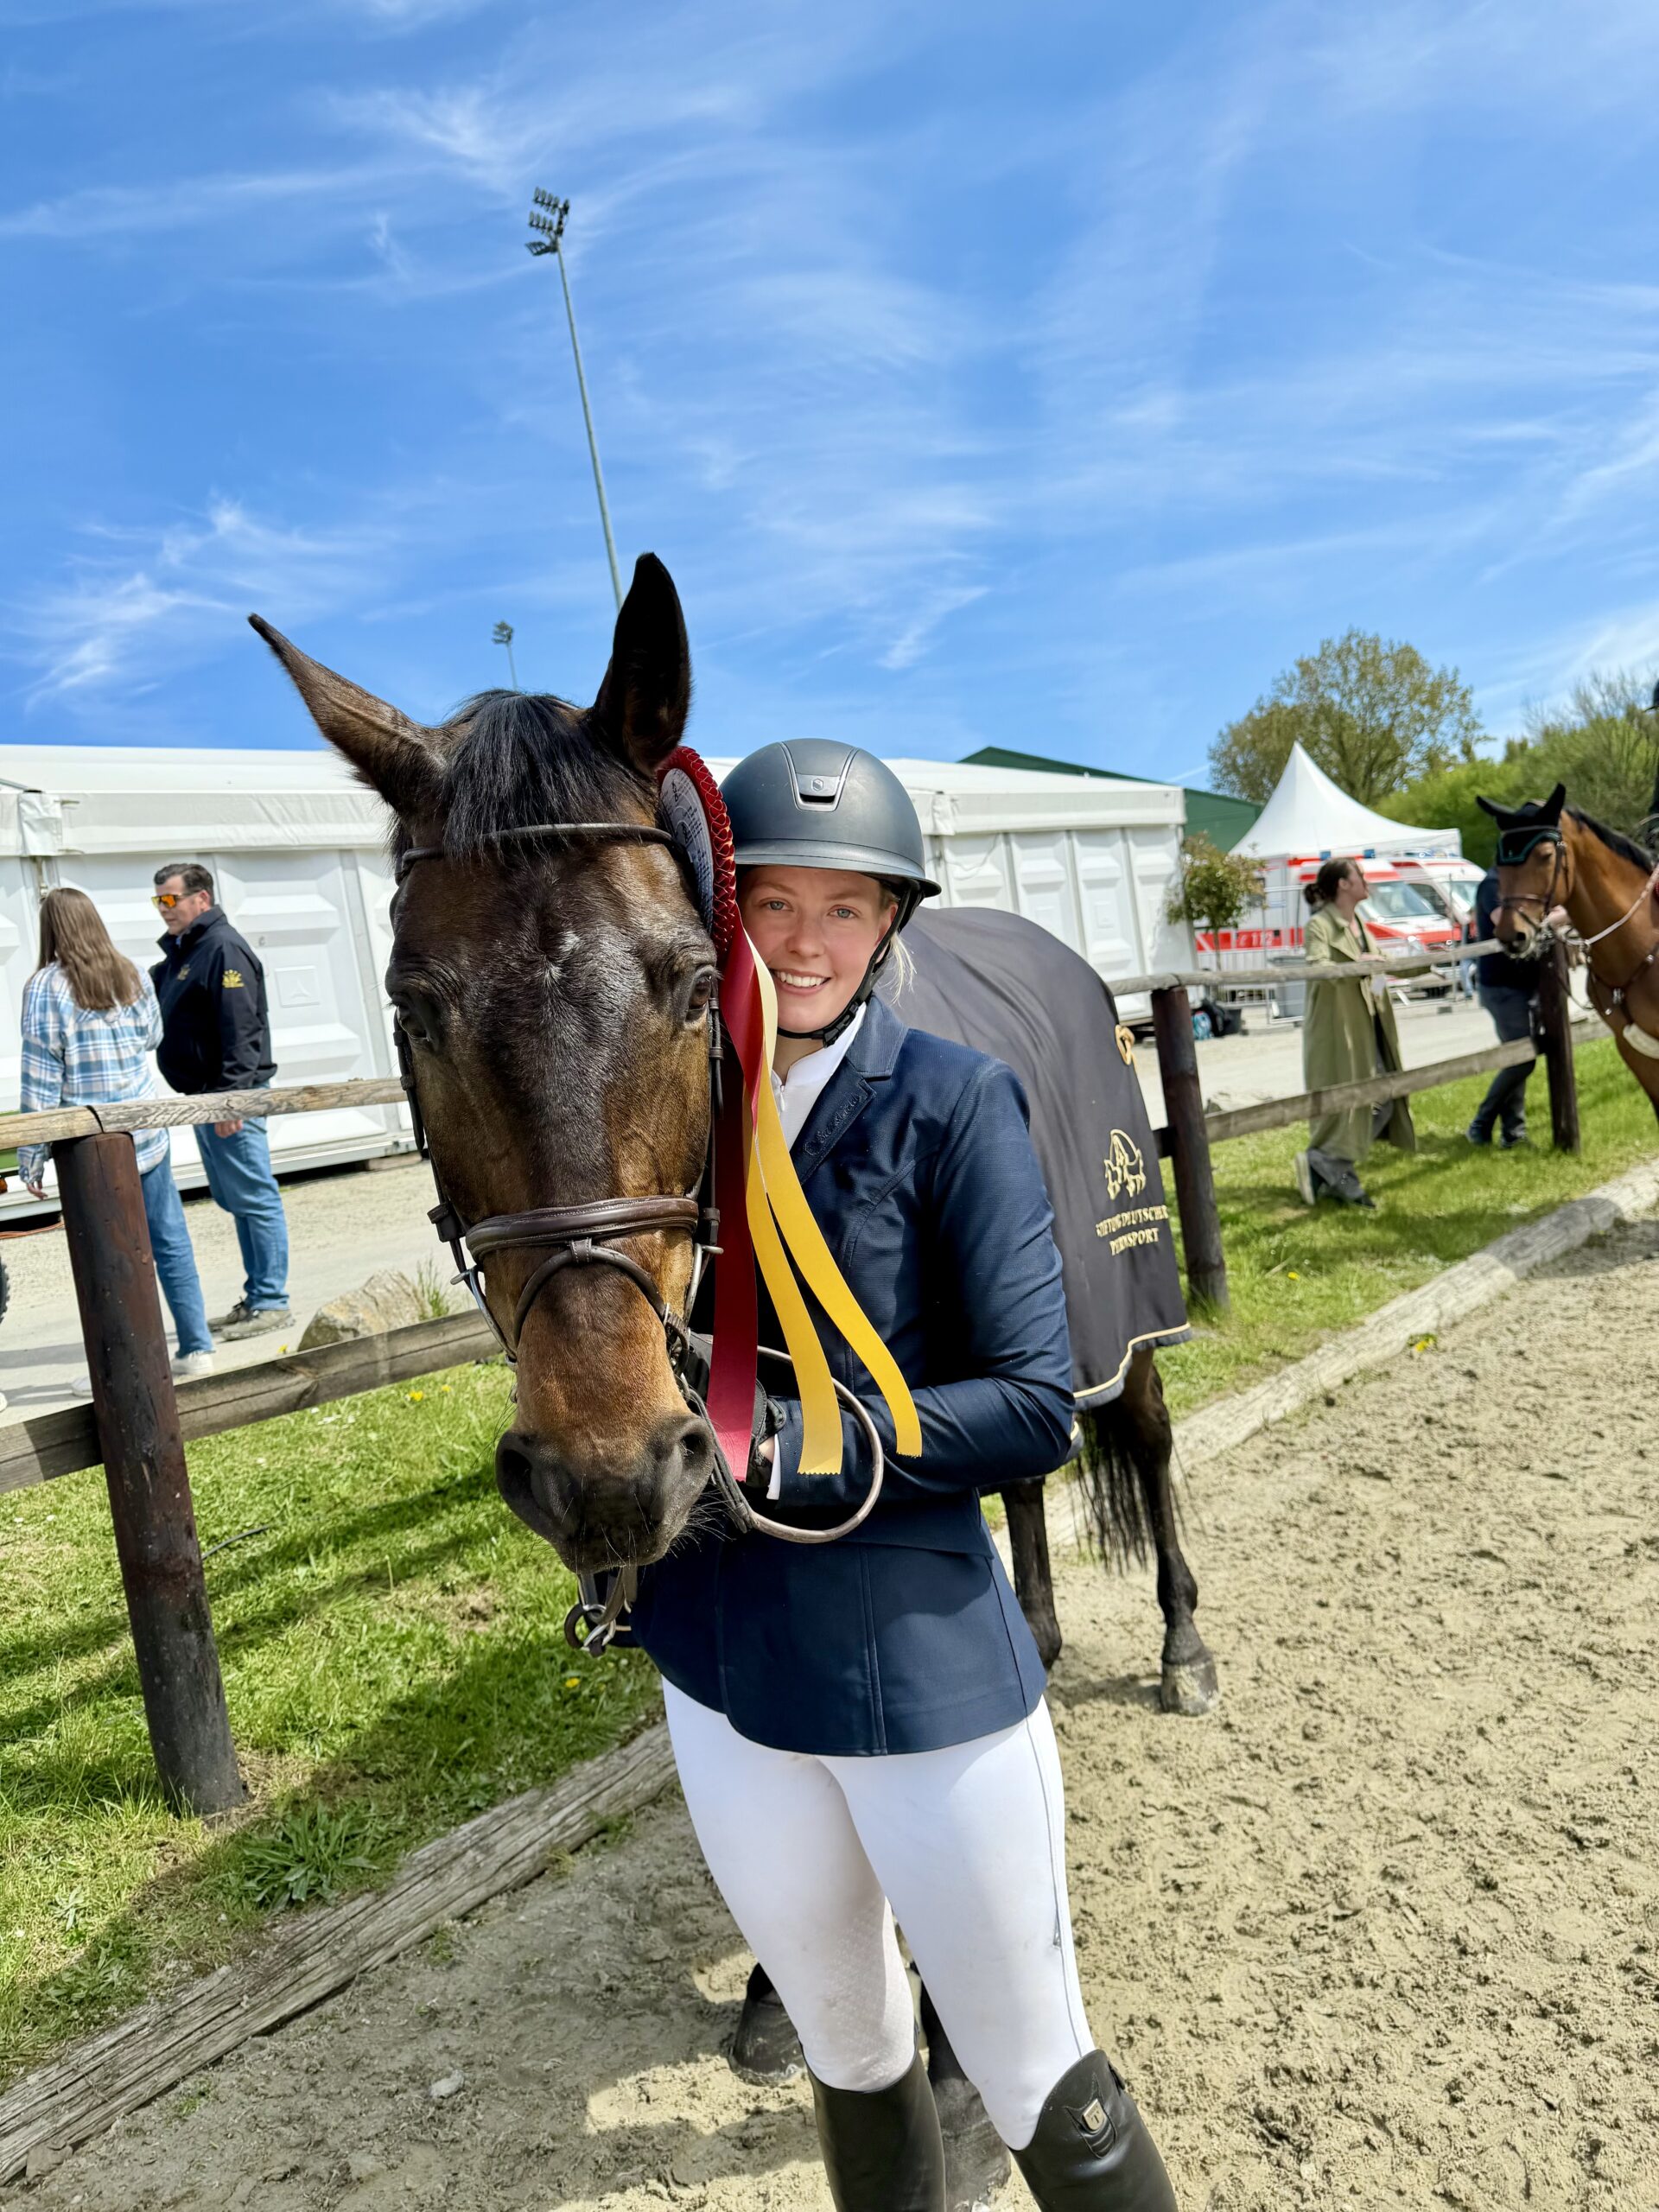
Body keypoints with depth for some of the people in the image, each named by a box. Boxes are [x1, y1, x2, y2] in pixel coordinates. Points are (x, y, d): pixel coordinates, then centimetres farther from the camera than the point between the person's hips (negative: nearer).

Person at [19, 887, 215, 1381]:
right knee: (171, 1242, 11)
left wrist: (31, 1159, -5)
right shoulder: (132, 975, 2)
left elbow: (40, 1081, -10)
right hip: (147, 1136, 4)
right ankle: (197, 1349, 14)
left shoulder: (45, 988, -11)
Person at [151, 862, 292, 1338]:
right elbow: (154, 1012, 25)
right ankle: (256, 1296, 22)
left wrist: (231, 1096, -24)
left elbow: (240, 1031, -20)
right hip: (204, 1097, 10)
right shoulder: (180, 952, 18)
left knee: (254, 1198, -6)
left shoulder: (223, 949, -13)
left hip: (230, 1098, -10)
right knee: (236, 1200, 14)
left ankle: (271, 1302, -1)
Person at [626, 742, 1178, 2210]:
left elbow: (1035, 1407, -17)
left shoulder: (953, 1101, -15)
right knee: (850, 2057, 27)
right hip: (720, 1676, 5)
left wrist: (786, 1454, -25)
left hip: (925, 1665, -4)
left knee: (1038, 2082, 16)